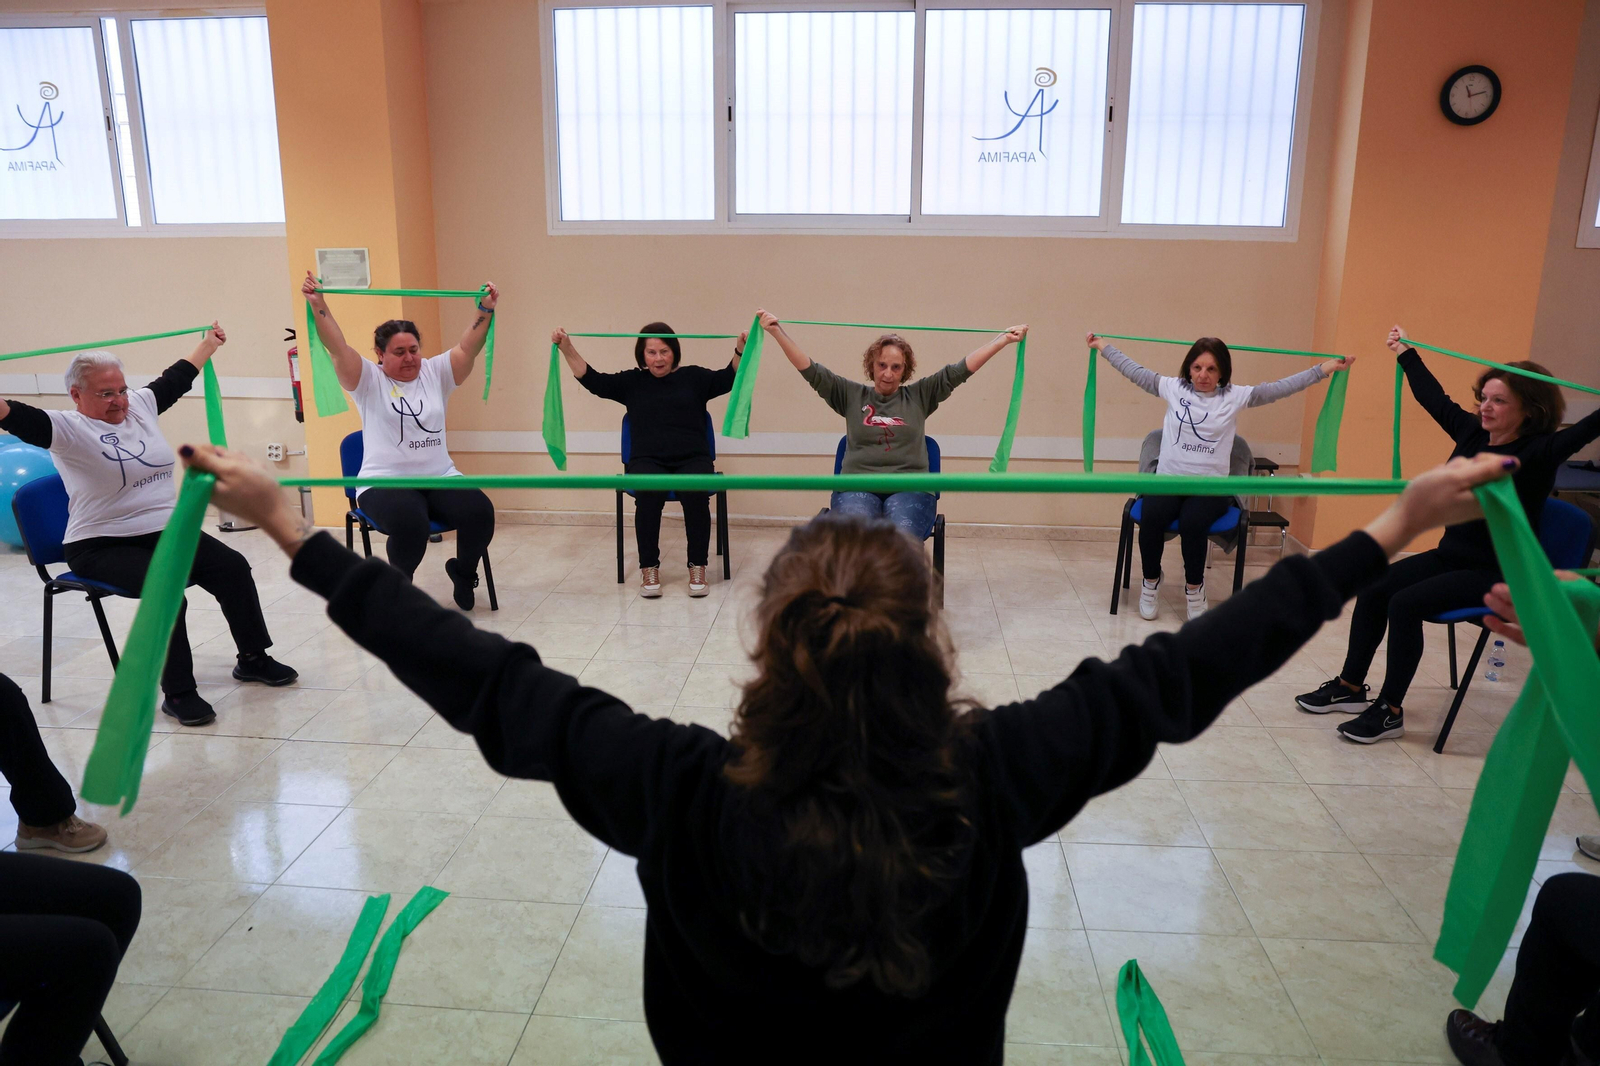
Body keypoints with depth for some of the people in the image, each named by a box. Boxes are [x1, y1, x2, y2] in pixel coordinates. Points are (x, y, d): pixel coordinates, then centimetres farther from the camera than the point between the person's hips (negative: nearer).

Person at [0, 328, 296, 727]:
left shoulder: (139, 406, 9)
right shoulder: (68, 428, -9)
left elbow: (175, 379, 23)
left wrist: (209, 344, 35)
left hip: (165, 532, 7)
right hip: (101, 547, -7)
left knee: (233, 567, -7)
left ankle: (253, 658, 13)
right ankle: (177, 693, -18)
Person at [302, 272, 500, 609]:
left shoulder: (435, 373, 11)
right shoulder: (368, 380, 2)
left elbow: (468, 348, 1)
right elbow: (338, 348, -10)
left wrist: (485, 309, -11)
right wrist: (318, 305, -21)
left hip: (440, 478, 4)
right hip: (385, 482, -4)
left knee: (480, 512, -23)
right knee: (410, 525, -35)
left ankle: (463, 573, 9)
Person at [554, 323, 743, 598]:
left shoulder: (694, 377, 11)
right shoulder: (631, 381, 14)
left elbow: (730, 377, 1)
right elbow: (593, 380, 7)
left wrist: (741, 349, -17)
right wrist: (567, 349, -4)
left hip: (692, 459, 0)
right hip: (648, 461, 0)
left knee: (696, 493, -33)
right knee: (648, 493, -33)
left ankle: (698, 567, -19)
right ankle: (649, 568, -21)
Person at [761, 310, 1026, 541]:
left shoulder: (920, 396, 16)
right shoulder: (851, 395, 16)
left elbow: (961, 369, 13)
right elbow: (810, 370, 12)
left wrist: (1005, 339, 11)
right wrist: (777, 330, 4)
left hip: (910, 489, 0)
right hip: (856, 487, 0)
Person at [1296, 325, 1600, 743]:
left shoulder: (1537, 453, -16)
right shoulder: (1471, 432, 3)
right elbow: (1433, 398, 16)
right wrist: (1406, 353, 26)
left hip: (1498, 573, -7)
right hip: (1451, 554, 7)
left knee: (1406, 603, -23)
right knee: (1373, 588, -3)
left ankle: (1390, 712, -12)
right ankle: (1350, 686, 10)